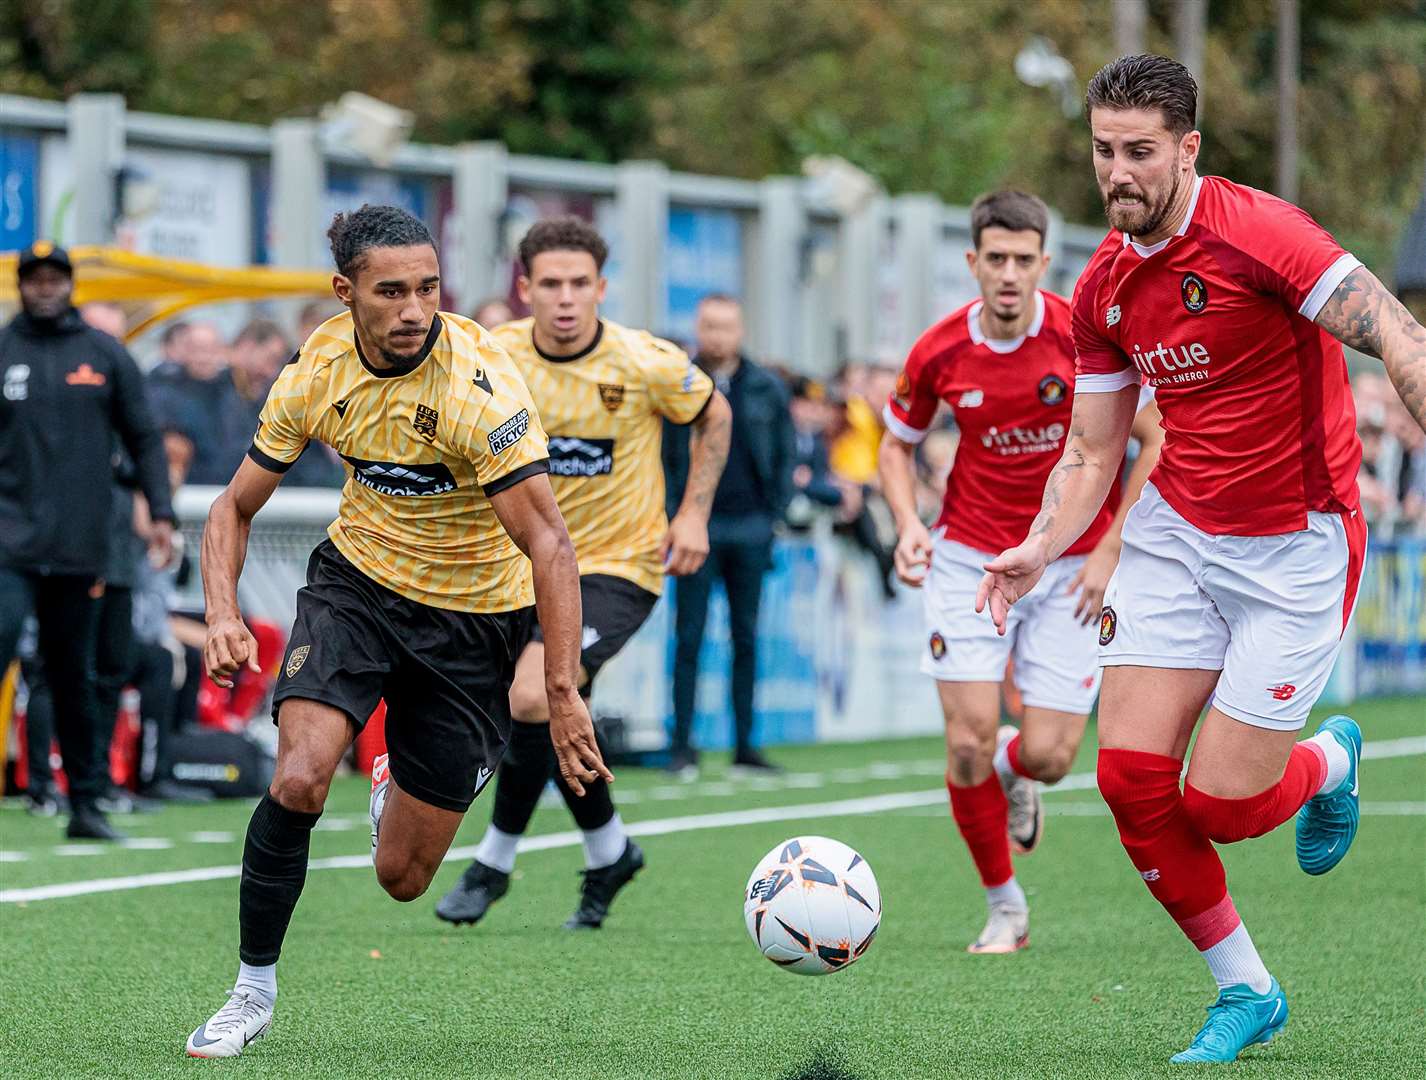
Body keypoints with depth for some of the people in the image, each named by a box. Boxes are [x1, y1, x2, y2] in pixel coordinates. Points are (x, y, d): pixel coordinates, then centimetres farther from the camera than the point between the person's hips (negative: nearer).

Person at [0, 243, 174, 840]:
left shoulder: (107, 355, 9)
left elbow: (144, 439, 12)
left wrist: (161, 513, 3)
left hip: (80, 546, 2)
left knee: (74, 676, 9)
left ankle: (86, 802, 15)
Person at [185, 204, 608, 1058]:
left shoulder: (480, 386, -27)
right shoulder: (317, 374, -12)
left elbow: (550, 546, -29)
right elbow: (236, 508, 1)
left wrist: (564, 696, -35)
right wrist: (225, 617, -17)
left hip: (473, 617, -2)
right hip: (359, 580, 2)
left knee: (402, 878, 2)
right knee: (299, 778, -25)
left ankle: (421, 778, 40)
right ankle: (255, 988, -6)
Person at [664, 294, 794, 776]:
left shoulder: (766, 389, 7)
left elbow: (785, 455, 13)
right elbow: (658, 455, 3)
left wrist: (775, 512, 4)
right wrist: (673, 514, -5)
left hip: (750, 527, 2)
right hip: (696, 525, -2)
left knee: (746, 637, 7)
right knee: (690, 637, -3)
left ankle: (745, 744, 12)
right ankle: (682, 744, -1)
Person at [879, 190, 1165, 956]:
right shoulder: (939, 352, -7)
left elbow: (1156, 439, -5)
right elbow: (897, 443, 11)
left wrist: (1111, 550, -10)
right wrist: (908, 524, -8)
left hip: (1072, 567, -1)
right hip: (970, 556, 1)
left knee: (1047, 756, -8)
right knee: (968, 741, -10)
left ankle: (1014, 771, 33)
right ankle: (1004, 907, 12)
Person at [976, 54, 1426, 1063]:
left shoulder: (1253, 230, -17)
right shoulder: (1103, 288, 5)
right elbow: (1093, 450, 14)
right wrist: (1041, 549, -2)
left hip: (1295, 543, -6)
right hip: (1177, 531, 6)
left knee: (1219, 802, -9)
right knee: (1131, 773, -6)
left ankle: (1329, 761, 27)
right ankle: (1244, 991, 12)